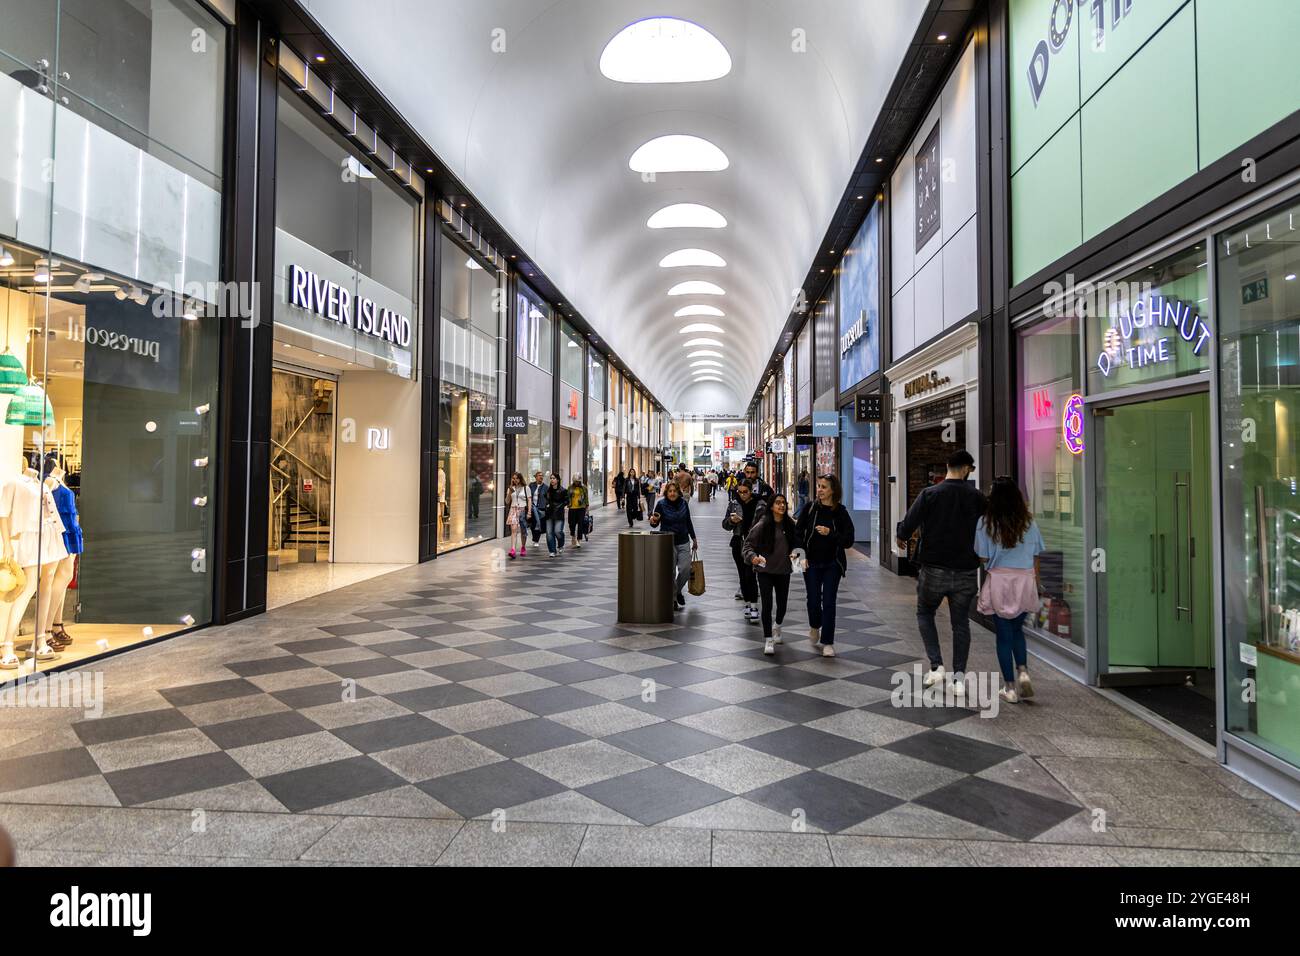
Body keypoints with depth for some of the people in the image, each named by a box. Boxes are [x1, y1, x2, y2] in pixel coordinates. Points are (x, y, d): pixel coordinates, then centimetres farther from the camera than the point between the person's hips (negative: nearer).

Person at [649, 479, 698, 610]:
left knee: (685, 569, -4)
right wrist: (653, 521, -29)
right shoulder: (661, 504, -8)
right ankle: (673, 597, 14)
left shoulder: (683, 503, 2)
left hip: (683, 542, 3)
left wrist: (694, 539, 16)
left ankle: (678, 590, 24)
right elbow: (655, 525, -5)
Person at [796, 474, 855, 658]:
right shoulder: (810, 508, -3)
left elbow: (849, 541, -7)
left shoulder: (841, 512, -6)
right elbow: (799, 533, 1)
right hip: (812, 562, 1)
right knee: (813, 600, 2)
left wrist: (830, 534, -22)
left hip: (832, 564, -1)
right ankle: (815, 626, 36)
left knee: (828, 602, -1)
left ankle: (828, 642, 10)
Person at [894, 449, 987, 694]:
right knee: (961, 622, 14)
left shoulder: (929, 494, -9)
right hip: (966, 572, 2)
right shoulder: (976, 497, -2)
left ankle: (936, 665, 6)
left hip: (934, 570, -2)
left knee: (925, 613, 19)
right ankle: (959, 677, 10)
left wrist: (900, 536, 9)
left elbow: (907, 527, -12)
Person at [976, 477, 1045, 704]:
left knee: (1003, 634, 6)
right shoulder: (1029, 522, 1)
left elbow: (983, 558, -6)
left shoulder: (986, 523, -7)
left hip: (999, 580, -3)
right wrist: (1035, 581, 18)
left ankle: (1010, 687, 10)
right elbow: (1036, 557, 6)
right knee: (1017, 629, 22)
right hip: (1025, 581, 3)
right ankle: (1023, 671, 5)